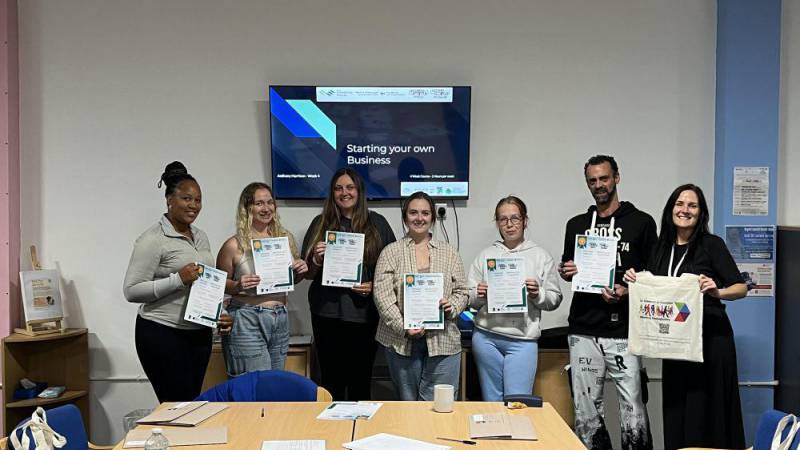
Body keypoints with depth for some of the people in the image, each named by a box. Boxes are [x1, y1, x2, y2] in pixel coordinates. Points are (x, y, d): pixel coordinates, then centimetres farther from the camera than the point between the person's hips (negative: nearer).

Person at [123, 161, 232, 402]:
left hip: (199, 334, 7)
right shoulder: (153, 239, -10)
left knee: (194, 402, 12)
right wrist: (178, 279, -23)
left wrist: (219, 314, 10)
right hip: (163, 334, -7)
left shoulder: (201, 237, 13)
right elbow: (131, 291, -14)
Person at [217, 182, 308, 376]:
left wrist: (301, 271, -2)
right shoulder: (234, 245, -7)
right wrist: (237, 286, -16)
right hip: (247, 321, -5)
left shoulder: (286, 238, 6)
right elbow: (220, 283, 3)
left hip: (280, 319, 5)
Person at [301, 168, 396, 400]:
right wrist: (317, 260, -9)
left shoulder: (377, 223, 6)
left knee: (361, 382, 5)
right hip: (327, 311, 1)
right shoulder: (321, 224, 9)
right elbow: (308, 273, 11)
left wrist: (375, 286, -10)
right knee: (331, 381, 6)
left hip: (365, 313, -1)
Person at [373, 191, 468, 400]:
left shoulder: (449, 252, 11)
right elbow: (382, 296, -4)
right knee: (407, 403, 10)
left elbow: (462, 291, 11)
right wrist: (404, 327, -14)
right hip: (402, 341, -1)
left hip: (443, 342, 1)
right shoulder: (391, 252, 3)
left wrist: (452, 307, -10)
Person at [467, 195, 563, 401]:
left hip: (522, 339, -2)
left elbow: (554, 299, 5)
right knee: (492, 401, 11)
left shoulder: (541, 256, 6)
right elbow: (469, 298, 9)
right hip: (486, 337, 2)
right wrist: (478, 295, -12)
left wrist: (537, 294, -14)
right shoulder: (486, 255, 10)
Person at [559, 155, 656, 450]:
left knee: (633, 409, -4)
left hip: (623, 330, -3)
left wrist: (628, 291, -13)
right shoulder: (576, 225, 15)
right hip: (583, 330, 4)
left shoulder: (641, 222, 4)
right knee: (586, 411, 8)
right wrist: (566, 272, 1)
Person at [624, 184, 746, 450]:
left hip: (710, 338, -5)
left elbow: (741, 288, -8)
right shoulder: (662, 249, 10)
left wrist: (717, 291, -27)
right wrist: (634, 281, -1)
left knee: (706, 411, -3)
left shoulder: (712, 244, -4)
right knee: (675, 411, 9)